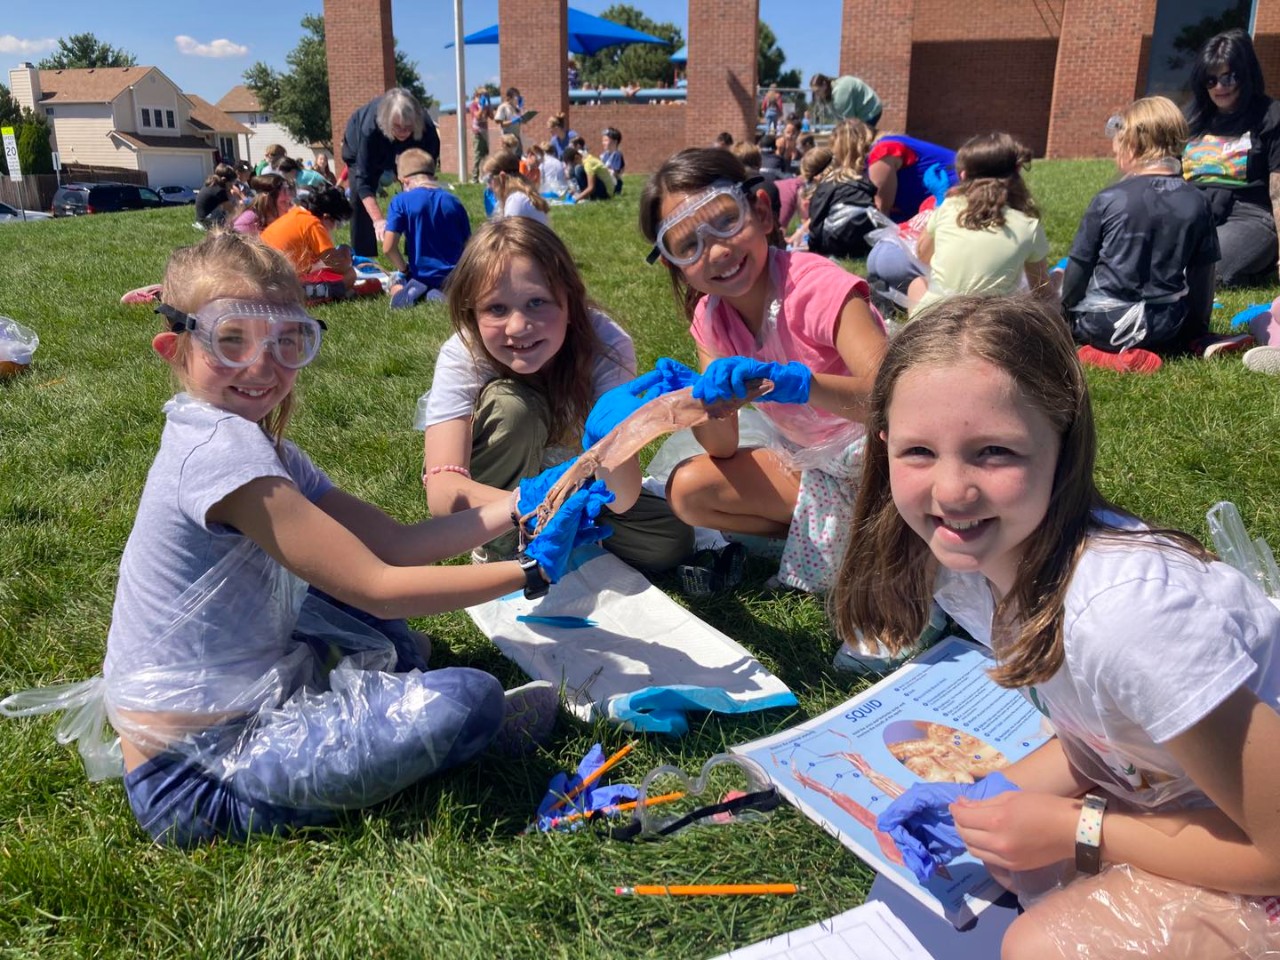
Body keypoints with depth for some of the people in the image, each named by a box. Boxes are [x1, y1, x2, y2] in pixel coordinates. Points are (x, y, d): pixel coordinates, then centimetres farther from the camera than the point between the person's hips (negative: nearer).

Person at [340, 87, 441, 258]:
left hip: (406, 151, 2)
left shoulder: (427, 130, -39)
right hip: (361, 148, -2)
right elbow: (364, 180, -45)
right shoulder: (369, 128, -45)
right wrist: (378, 220, -56)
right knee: (360, 199, -15)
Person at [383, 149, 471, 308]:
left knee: (395, 283, 34)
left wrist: (405, 270, 5)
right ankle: (440, 295, -2)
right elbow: (468, 245, 5)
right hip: (453, 276, 0)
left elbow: (388, 247, -12)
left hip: (421, 276, 0)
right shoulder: (453, 201, 3)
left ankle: (410, 291, -5)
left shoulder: (401, 201, -6)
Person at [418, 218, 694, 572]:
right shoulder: (462, 357, -30)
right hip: (494, 487, -2)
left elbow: (620, 501, -34)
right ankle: (498, 554, -12)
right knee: (513, 406, -33)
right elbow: (442, 491, -42)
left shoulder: (605, 345, -29)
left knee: (670, 541, -21)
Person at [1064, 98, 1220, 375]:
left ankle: (1106, 352, -8)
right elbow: (1203, 273, 7)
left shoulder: (1108, 199, -11)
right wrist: (1197, 329, 20)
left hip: (1106, 323, -5)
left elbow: (1079, 266, -5)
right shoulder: (1198, 203, -1)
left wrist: (1067, 308, 12)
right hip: (1167, 327, 6)